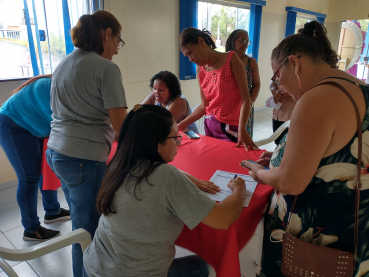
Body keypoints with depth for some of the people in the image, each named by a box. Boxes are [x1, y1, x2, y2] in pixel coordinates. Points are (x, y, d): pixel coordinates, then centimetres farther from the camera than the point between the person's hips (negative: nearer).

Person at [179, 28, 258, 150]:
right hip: (210, 126, 5)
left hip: (231, 128, -4)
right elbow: (204, 106, 9)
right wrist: (180, 125, 6)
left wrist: (242, 130, -28)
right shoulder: (200, 69, 6)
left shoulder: (231, 59, -9)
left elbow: (245, 97, -16)